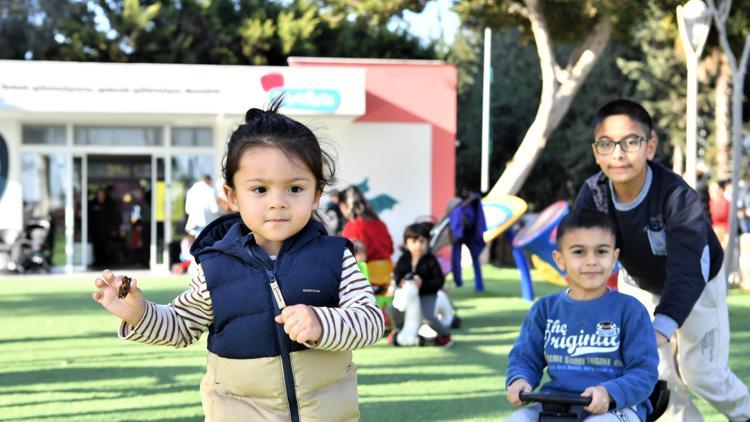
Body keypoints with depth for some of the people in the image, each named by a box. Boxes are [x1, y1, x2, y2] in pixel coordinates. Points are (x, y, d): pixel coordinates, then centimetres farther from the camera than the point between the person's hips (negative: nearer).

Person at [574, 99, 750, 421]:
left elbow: (686, 271, -47)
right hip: (639, 284, 4)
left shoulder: (676, 195, -39)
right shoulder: (592, 196, -26)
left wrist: (662, 325, -62)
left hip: (696, 284, -4)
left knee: (700, 370, -3)